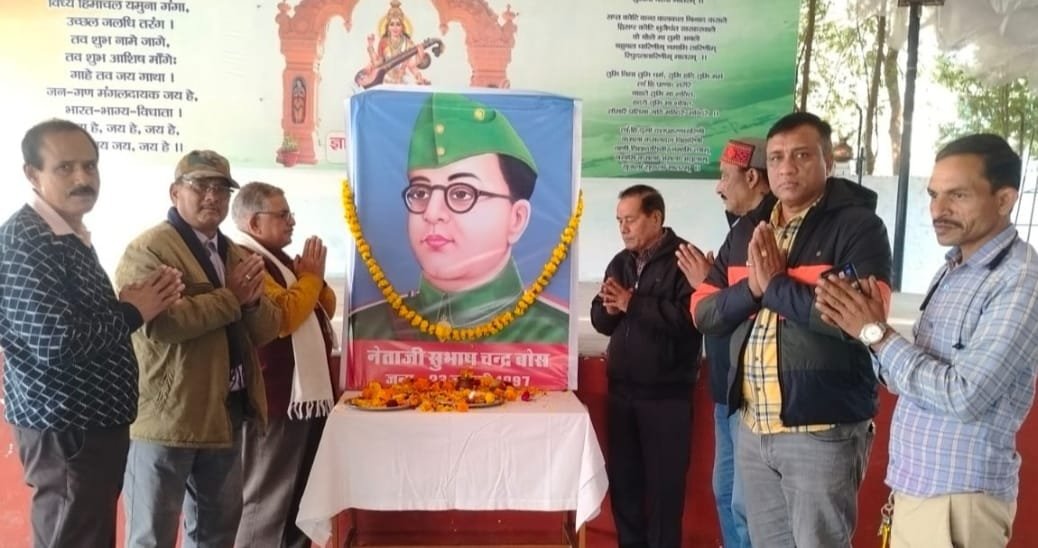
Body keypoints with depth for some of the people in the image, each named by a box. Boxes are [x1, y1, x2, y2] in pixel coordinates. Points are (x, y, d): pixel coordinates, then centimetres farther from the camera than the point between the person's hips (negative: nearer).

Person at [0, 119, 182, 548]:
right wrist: (131, 312, -14)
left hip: (94, 421, 10)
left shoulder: (73, 237, 13)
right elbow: (55, 343, -28)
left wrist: (138, 303, -3)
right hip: (65, 428, -10)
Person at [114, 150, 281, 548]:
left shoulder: (236, 255, 15)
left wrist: (252, 300, -11)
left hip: (226, 412, 8)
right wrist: (230, 297, -16)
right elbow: (159, 321, -26)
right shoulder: (148, 250, -9)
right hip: (167, 416, -7)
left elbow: (266, 331, 10)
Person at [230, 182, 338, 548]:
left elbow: (326, 310, 21)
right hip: (278, 400, -10)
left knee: (301, 501, 18)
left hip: (309, 394, 10)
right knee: (268, 503, -2)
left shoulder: (280, 259, 18)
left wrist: (314, 277, 1)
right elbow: (283, 315, -25)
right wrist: (311, 276, -9)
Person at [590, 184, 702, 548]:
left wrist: (632, 303, -17)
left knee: (663, 483, 4)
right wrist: (610, 308, -12)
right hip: (621, 390, 6)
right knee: (623, 477, 14)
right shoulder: (620, 262, 12)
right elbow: (601, 320, 11)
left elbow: (689, 317, -23)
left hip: (666, 394, -6)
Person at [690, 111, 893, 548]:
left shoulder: (858, 225, -9)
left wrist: (776, 285, -16)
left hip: (823, 431, -6)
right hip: (753, 429, 6)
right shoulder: (746, 230, 10)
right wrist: (751, 288, -12)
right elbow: (703, 313, 6)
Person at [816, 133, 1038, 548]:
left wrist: (876, 333, -18)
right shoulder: (952, 270, 8)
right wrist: (871, 331, -10)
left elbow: (963, 395, -24)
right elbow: (909, 374, 7)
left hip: (959, 498, -7)